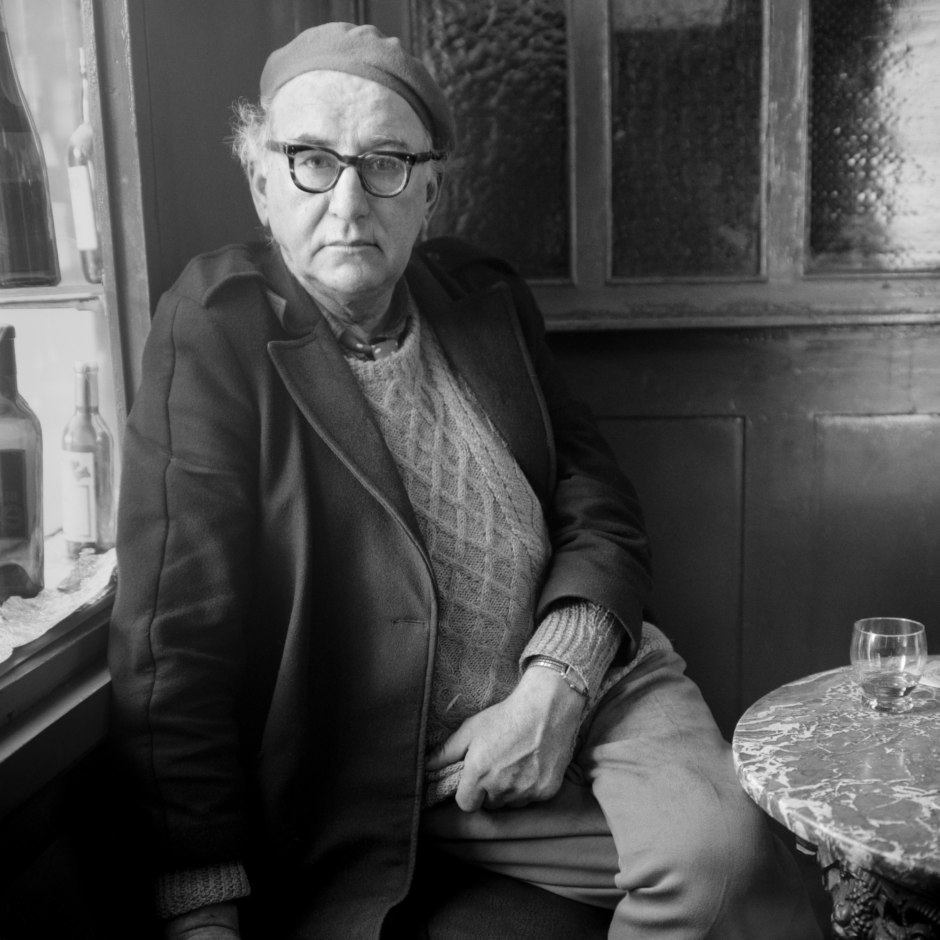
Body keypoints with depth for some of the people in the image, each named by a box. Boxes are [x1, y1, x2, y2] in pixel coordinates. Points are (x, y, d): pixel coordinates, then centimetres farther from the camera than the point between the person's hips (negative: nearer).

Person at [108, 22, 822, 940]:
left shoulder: (487, 297, 8)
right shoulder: (213, 331, -7)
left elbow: (599, 508, 9)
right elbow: (174, 640, -11)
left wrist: (559, 682, -10)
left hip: (577, 690, 3)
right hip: (359, 784, -2)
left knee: (721, 850, -22)